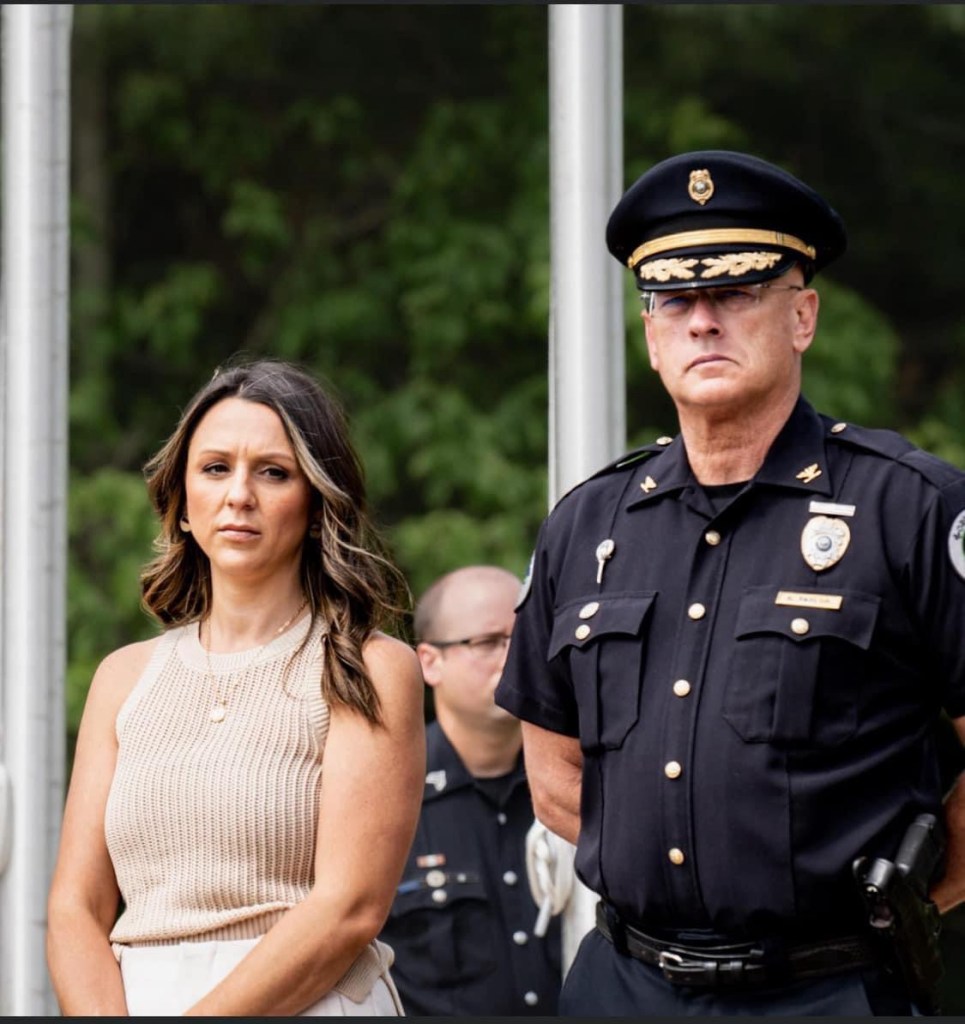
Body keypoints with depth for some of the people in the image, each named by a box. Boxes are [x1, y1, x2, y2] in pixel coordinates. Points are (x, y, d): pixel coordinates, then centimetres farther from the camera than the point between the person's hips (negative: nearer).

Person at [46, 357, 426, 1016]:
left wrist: (206, 1011, -17)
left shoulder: (372, 671, 0)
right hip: (132, 999, 2)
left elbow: (349, 909, -10)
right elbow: (77, 906, 7)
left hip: (304, 1007, -2)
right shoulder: (126, 677, 13)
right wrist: (104, 1013, -11)